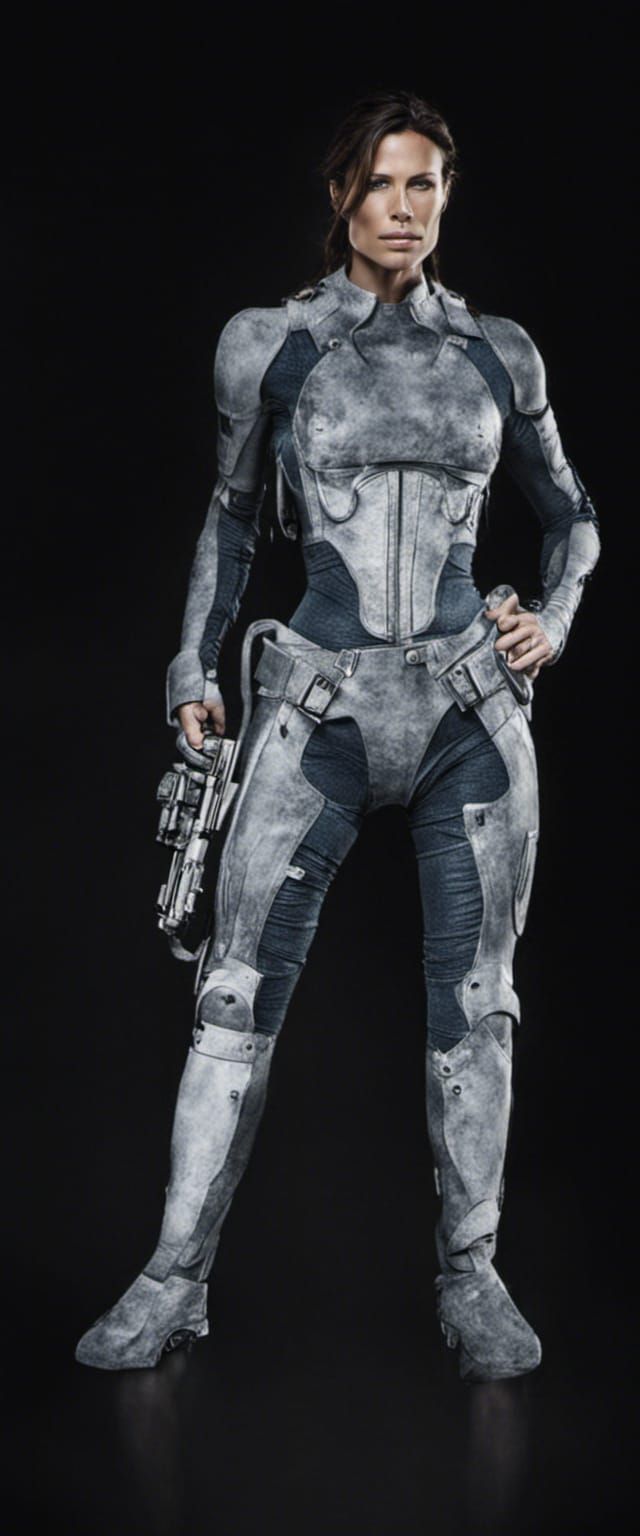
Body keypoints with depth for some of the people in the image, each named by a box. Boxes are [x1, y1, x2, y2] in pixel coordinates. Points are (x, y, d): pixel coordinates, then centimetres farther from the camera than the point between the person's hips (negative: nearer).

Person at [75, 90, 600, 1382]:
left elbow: (570, 513, 19)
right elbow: (232, 513, 14)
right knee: (239, 992, -3)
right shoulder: (268, 343, 4)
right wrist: (194, 668, 9)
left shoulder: (499, 353, 7)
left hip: (473, 707, 1)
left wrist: (552, 619, 2)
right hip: (321, 707, -1)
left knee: (475, 998, 5)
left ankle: (472, 1278, 18)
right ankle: (175, 1279, 6)